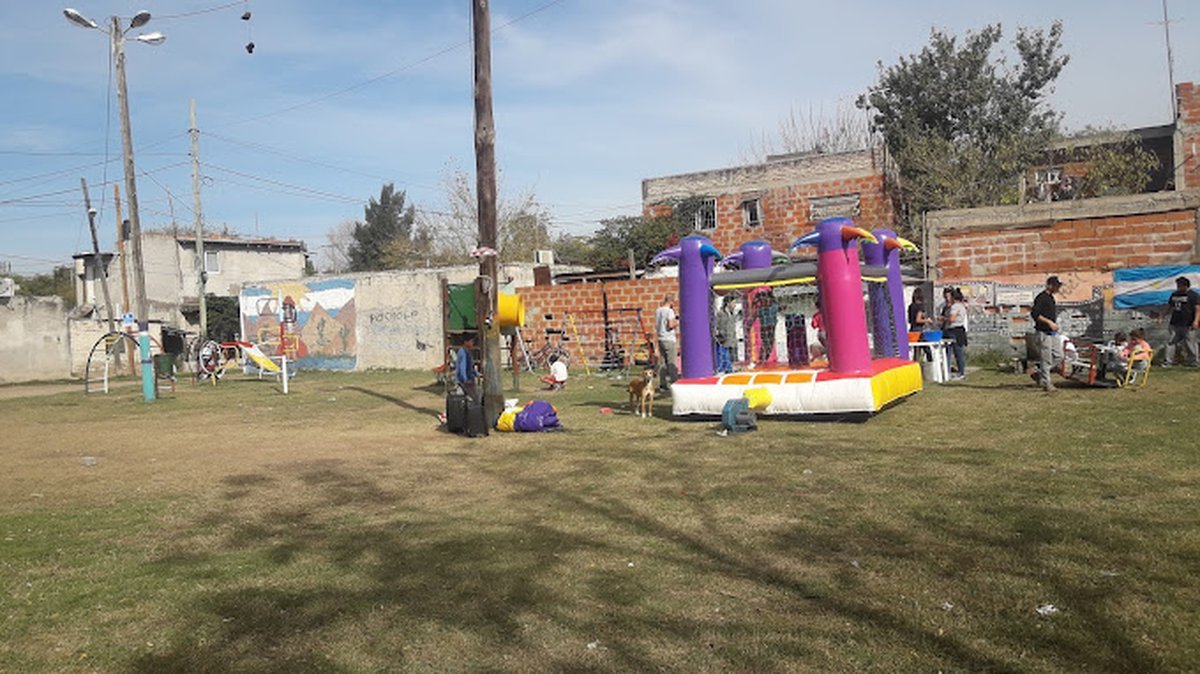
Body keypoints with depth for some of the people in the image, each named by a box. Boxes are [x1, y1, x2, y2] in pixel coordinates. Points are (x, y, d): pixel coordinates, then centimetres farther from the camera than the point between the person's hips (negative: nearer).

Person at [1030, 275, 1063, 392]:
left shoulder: (1051, 298, 17)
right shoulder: (1041, 297, -12)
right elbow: (1034, 314, -21)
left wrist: (1054, 324, 14)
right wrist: (1049, 322, -23)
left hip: (1053, 333, 9)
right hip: (1044, 332, -9)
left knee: (1059, 356, 8)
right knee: (1046, 359, -5)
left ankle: (1039, 374, 18)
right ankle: (1046, 383, 2)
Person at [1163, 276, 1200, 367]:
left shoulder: (1193, 295, -4)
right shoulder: (1174, 295, 14)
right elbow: (1169, 307, 23)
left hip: (1188, 326, -6)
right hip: (1175, 325, 6)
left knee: (1190, 344, -1)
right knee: (1171, 342, 5)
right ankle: (1168, 361, 8)